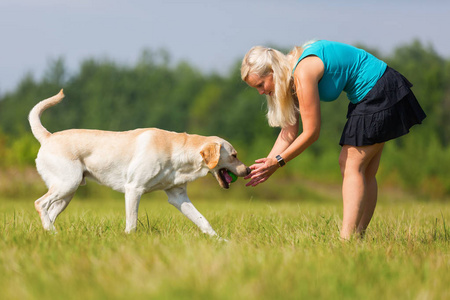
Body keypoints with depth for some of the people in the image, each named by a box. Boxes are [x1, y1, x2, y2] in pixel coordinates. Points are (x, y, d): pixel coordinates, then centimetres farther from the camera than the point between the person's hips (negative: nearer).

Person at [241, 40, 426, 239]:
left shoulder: (303, 73, -25)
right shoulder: (290, 73, 4)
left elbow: (311, 133, -21)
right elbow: (289, 132, 8)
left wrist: (277, 162, -13)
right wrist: (267, 164, -1)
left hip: (379, 92, -10)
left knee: (352, 165, -12)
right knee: (365, 171, 9)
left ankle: (347, 240, -18)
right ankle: (357, 236, 10)